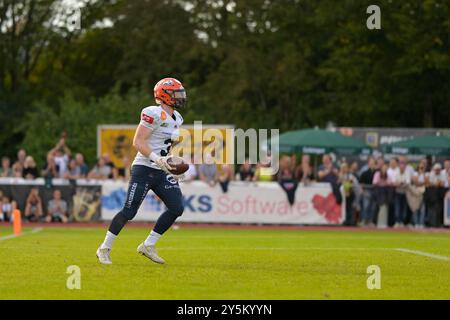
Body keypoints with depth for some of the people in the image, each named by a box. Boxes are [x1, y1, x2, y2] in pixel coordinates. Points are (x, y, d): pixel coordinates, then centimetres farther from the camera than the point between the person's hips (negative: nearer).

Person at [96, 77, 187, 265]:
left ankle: (148, 246, 7)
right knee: (129, 211, -9)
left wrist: (172, 165, 15)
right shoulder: (154, 114, -15)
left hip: (162, 172, 8)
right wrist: (157, 159, -26)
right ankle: (105, 248, 6)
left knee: (177, 208, -4)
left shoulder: (176, 118, 13)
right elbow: (138, 142, -19)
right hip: (144, 170, -8)